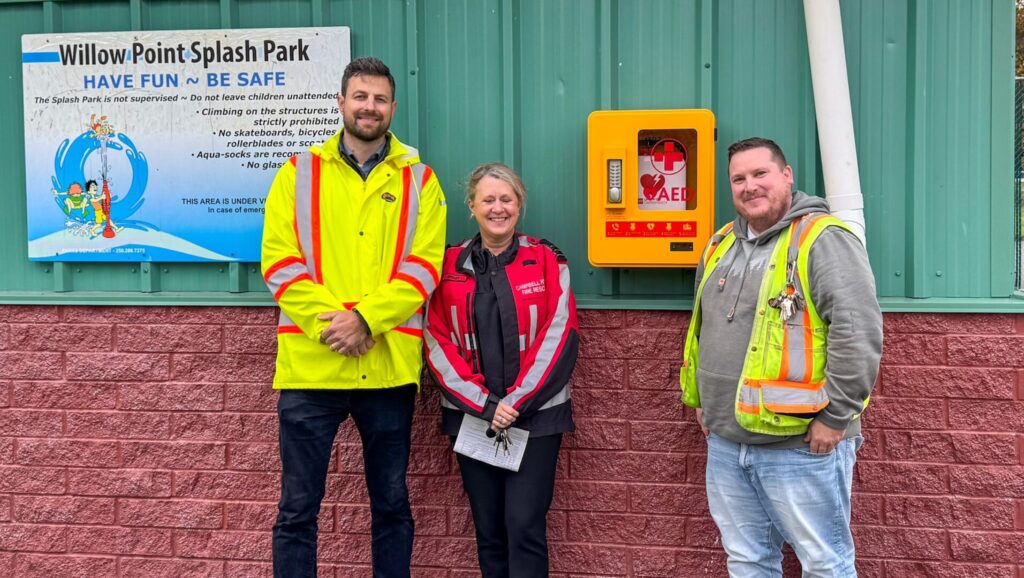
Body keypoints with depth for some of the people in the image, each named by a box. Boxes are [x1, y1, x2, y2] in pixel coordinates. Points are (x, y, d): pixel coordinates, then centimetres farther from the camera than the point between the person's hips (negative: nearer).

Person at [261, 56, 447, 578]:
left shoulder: (418, 178, 7)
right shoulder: (298, 173, 7)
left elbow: (423, 266, -3)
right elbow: (279, 261, -3)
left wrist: (365, 319, -16)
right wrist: (330, 322, -15)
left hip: (390, 367, 1)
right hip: (311, 364, 0)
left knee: (391, 504, 14)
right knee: (297, 507, 6)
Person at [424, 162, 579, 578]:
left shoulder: (547, 261, 1)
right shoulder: (450, 266, 4)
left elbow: (558, 337, -5)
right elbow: (438, 343, -1)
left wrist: (517, 402, -13)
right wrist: (484, 404, -11)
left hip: (535, 415, -2)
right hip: (471, 416, 2)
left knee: (525, 525, -6)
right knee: (488, 529, 9)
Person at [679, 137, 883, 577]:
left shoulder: (823, 240, -12)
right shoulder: (721, 246, 13)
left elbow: (858, 332, -21)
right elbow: (700, 328, 25)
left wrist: (834, 416, -20)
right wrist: (699, 398, 22)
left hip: (802, 444, -7)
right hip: (725, 442, 7)